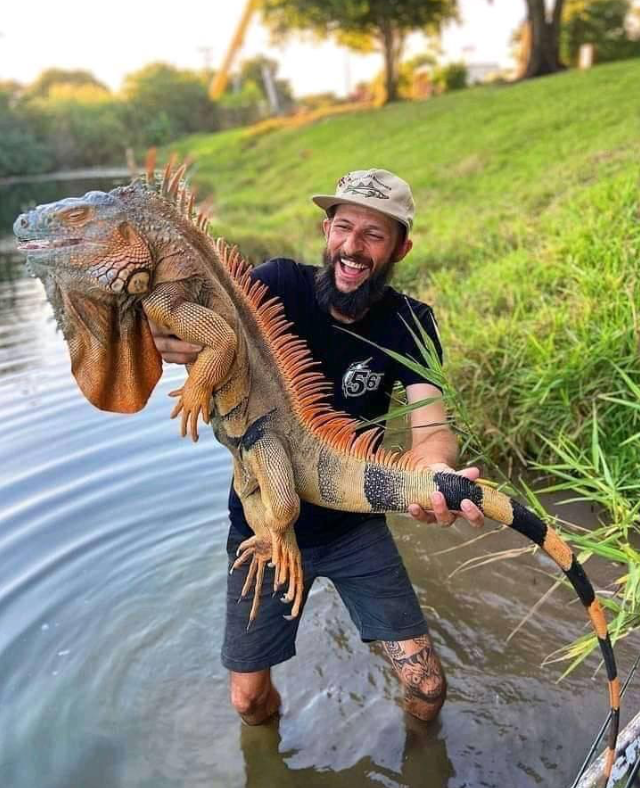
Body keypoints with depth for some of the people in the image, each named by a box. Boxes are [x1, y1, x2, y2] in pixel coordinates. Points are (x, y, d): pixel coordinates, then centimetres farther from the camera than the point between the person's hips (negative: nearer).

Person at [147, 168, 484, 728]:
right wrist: (181, 335, -57)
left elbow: (431, 426, -24)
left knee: (427, 690, 2)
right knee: (249, 698, 10)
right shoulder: (280, 284, -16)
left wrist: (436, 469, -49)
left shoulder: (409, 323, -13)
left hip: (355, 527, 1)